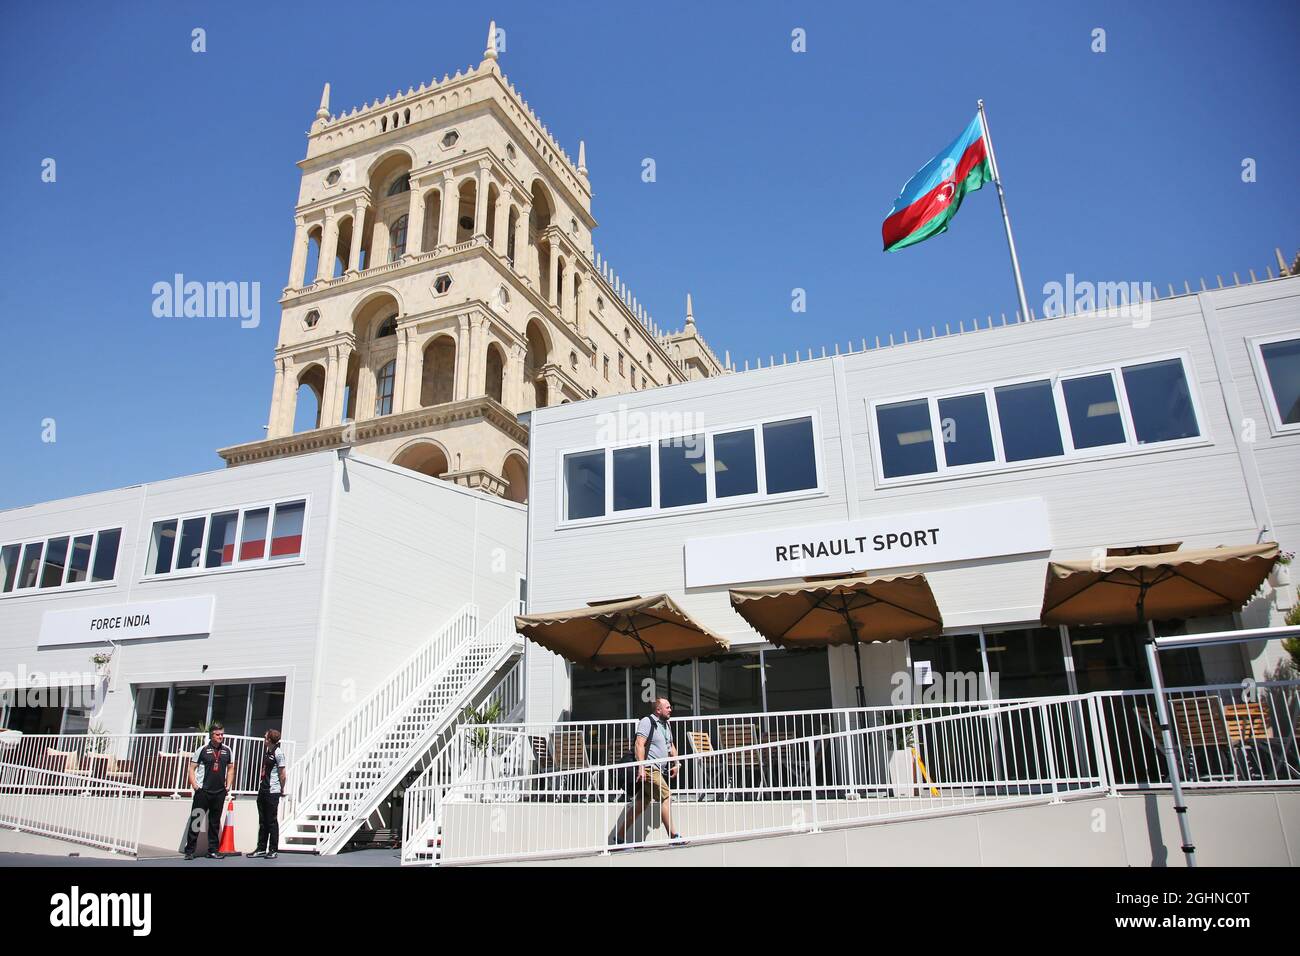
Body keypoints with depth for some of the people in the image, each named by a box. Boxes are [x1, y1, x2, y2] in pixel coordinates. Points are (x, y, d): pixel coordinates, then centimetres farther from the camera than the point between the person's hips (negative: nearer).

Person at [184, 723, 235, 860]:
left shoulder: (227, 750, 8)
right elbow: (192, 768, 0)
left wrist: (228, 785, 5)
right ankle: (189, 851, 7)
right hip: (203, 791, -3)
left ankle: (213, 850, 17)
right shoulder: (202, 750, -2)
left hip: (220, 792, 3)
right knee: (195, 820, -2)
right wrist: (194, 784, -12)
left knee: (215, 822, 9)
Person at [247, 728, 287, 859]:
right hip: (262, 790, 8)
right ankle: (261, 849, 22)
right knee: (262, 821, 13)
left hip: (272, 791, -8)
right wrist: (260, 784, 12)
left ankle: (273, 850, 7)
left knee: (272, 821, 0)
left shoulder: (278, 753, -13)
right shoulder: (266, 751, 11)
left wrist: (281, 789, -1)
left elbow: (282, 774, -10)